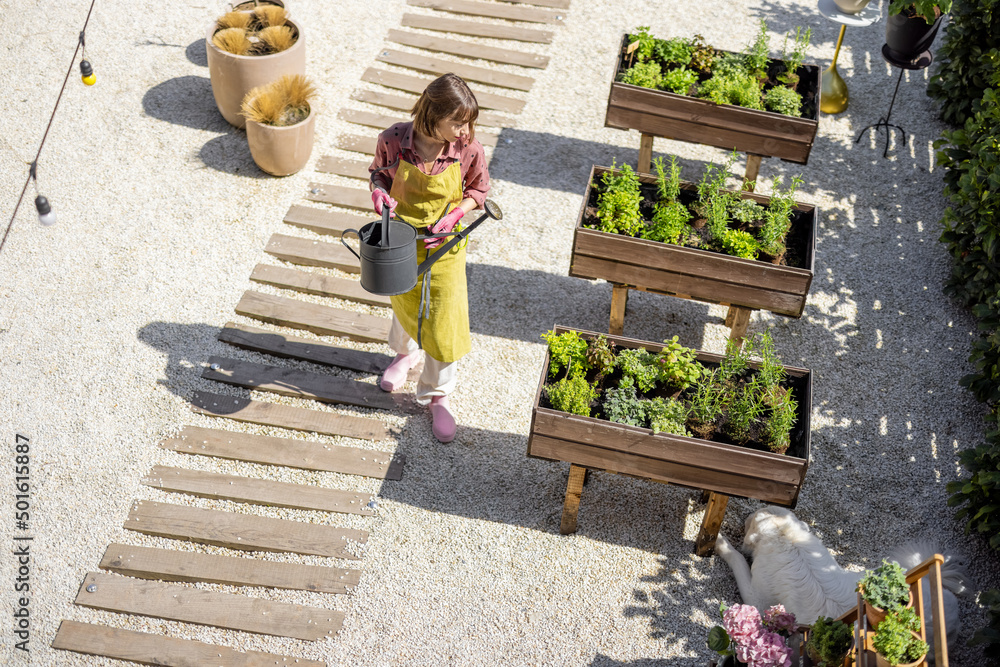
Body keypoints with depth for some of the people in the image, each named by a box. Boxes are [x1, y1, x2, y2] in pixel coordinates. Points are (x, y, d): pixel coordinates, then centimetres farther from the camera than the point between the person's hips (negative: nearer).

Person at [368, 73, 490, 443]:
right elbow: (378, 171, 0)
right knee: (404, 302, 25)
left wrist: (455, 215, -20)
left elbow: (479, 190, -3)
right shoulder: (393, 141, -21)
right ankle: (405, 353, 60)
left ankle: (437, 395, 27)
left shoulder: (468, 150, -21)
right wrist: (379, 191, -22)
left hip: (444, 246, -1)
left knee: (445, 322, 3)